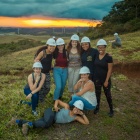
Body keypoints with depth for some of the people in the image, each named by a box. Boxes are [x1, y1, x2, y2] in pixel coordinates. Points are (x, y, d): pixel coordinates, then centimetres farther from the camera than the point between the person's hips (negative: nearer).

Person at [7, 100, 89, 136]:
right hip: (51, 112, -4)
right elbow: (57, 100, 5)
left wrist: (82, 114, -7)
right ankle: (28, 124, -24)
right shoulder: (67, 106, -6)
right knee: (47, 124, -41)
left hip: (51, 120, 4)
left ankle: (16, 121, -2)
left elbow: (87, 122, 0)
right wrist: (55, 106, -13)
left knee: (32, 125, -16)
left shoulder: (76, 117, 3)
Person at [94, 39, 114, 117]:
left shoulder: (109, 57, -13)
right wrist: (93, 76, 5)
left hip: (105, 79, -4)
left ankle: (111, 110, 22)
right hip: (97, 79, 4)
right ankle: (97, 108, 31)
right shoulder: (96, 56, 2)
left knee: (107, 94, 6)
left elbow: (110, 70, -13)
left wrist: (106, 81, -15)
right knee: (97, 93, 14)